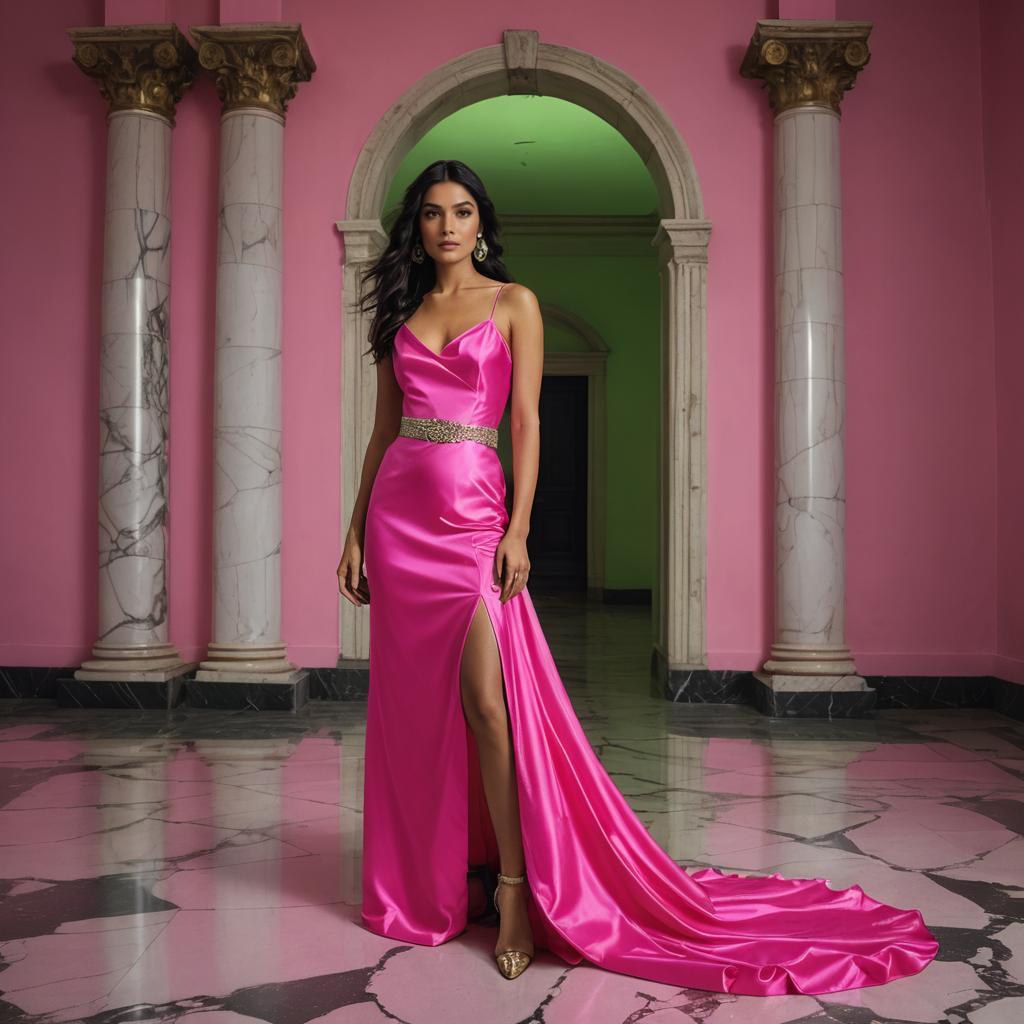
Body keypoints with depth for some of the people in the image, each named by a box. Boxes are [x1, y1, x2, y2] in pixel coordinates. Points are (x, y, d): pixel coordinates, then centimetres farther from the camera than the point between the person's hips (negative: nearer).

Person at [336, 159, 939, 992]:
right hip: (398, 509, 4)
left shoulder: (513, 303, 4)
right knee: (410, 697, 6)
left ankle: (516, 886, -2)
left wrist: (517, 528, -12)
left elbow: (526, 421, -3)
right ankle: (422, 876, 21)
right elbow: (384, 428, 14)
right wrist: (356, 531, 8)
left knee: (485, 694, -13)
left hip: (472, 509, -4)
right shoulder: (400, 315, 15)